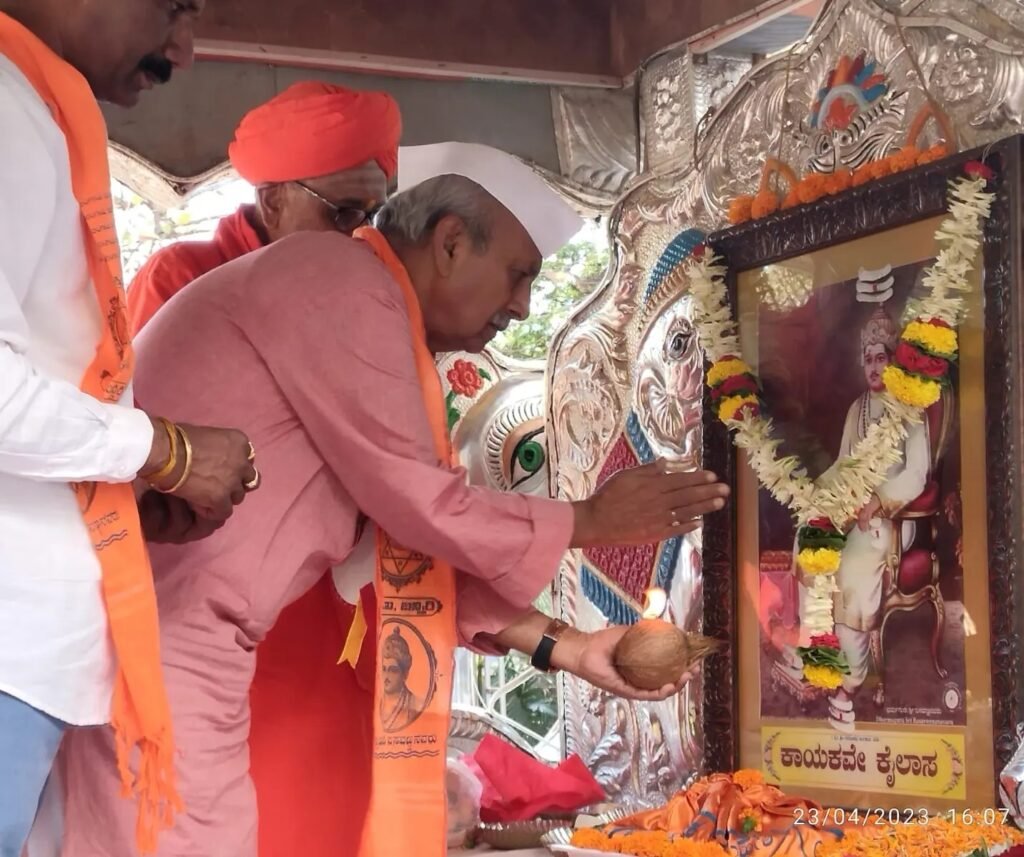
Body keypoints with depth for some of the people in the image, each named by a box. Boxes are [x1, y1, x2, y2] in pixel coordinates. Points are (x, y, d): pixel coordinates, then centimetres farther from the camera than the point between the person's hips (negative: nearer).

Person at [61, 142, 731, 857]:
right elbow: (417, 504, -12)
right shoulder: (343, 278, -10)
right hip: (151, 627, -10)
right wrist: (589, 521, 1)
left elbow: (405, 544, 19)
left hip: (178, 636, 10)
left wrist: (563, 646, 15)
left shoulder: (368, 309, 20)